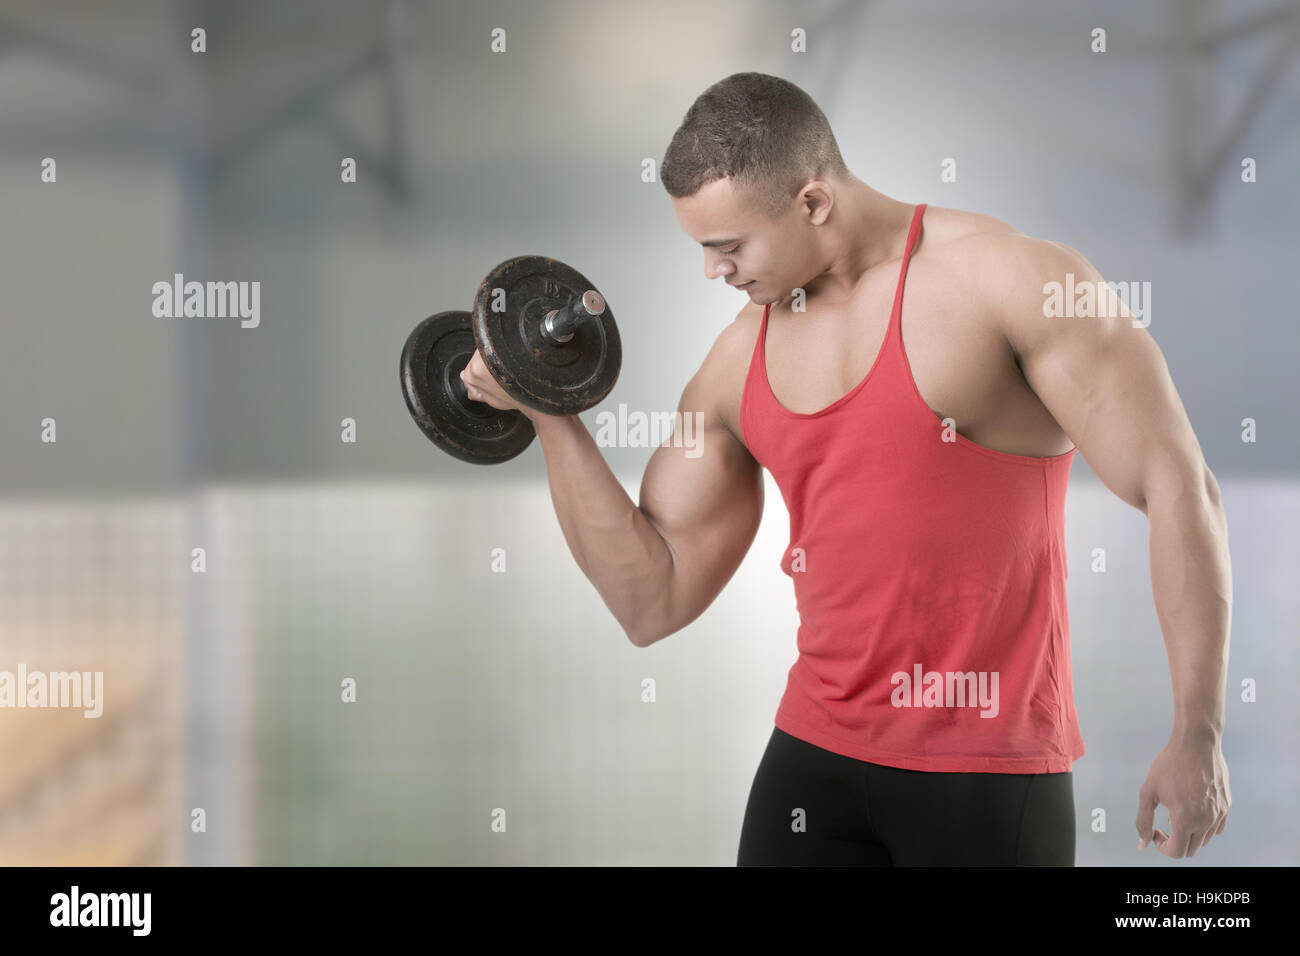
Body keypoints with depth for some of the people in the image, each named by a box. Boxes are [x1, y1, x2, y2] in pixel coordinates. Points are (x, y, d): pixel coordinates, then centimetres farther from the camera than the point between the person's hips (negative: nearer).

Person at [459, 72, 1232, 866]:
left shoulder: (1009, 281, -9)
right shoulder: (739, 363, 9)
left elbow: (1177, 489, -11)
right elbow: (655, 600, 11)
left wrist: (1199, 735, -15)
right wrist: (552, 417, 3)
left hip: (991, 774, -5)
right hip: (816, 760, 5)